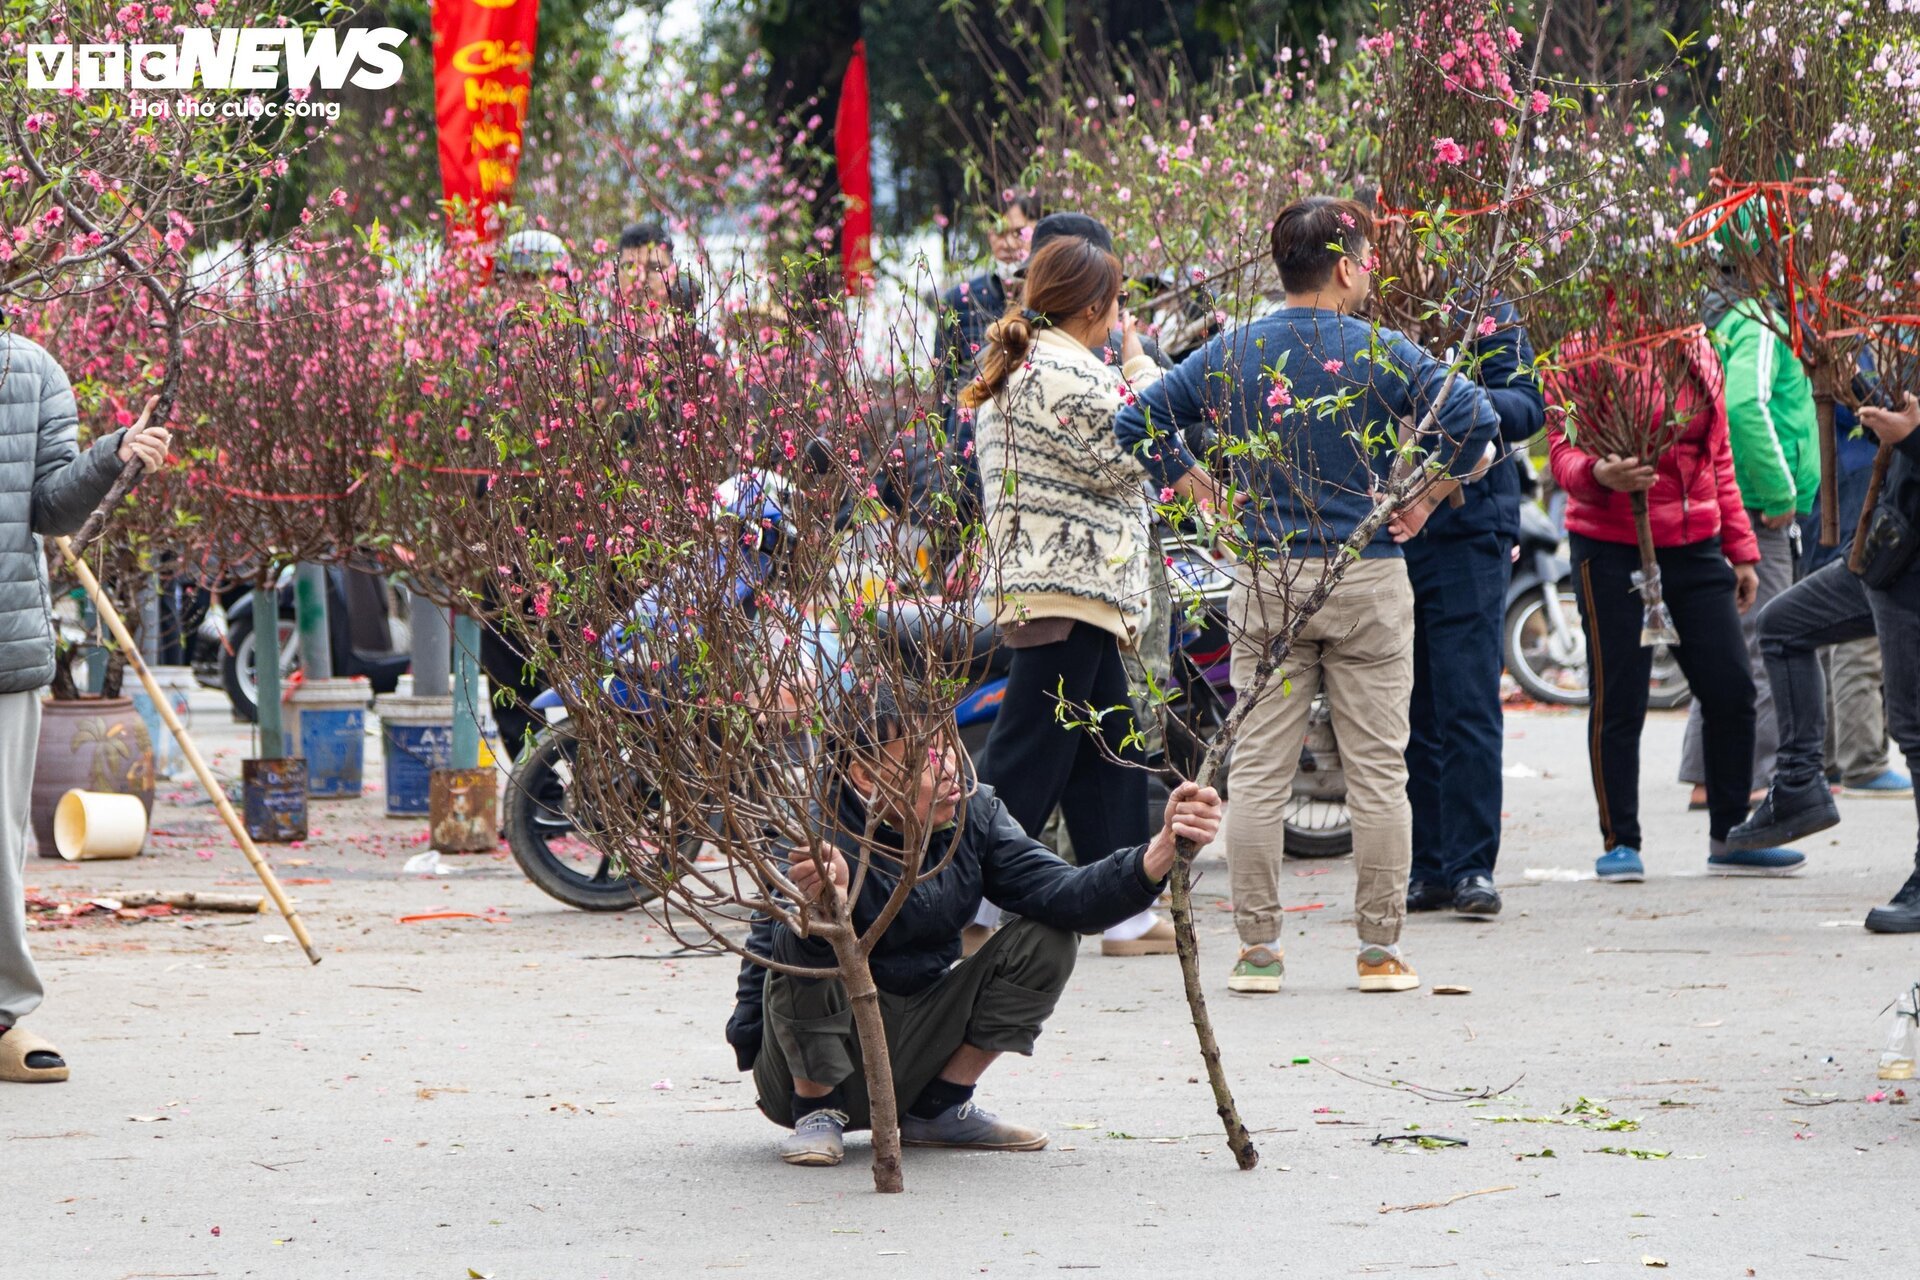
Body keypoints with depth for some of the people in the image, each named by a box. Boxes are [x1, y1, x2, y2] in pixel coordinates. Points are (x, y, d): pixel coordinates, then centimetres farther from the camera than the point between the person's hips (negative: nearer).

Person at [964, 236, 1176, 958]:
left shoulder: (1010, 370, 16)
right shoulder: (1074, 375, -16)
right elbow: (1130, 458, -13)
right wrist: (1139, 368, -3)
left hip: (1027, 573, 11)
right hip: (1071, 583, -11)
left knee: (1111, 753, 12)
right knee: (1031, 758, -7)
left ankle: (1127, 915, 13)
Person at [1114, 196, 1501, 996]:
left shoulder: (1231, 354, 4)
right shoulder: (1381, 352, -6)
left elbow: (1136, 421, 6)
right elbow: (1473, 417, -16)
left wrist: (1194, 488, 11)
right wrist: (1425, 499, -4)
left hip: (1266, 582, 2)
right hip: (1368, 580, -2)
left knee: (1259, 769, 6)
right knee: (1378, 769, 4)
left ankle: (1257, 948, 6)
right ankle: (1380, 950, 6)